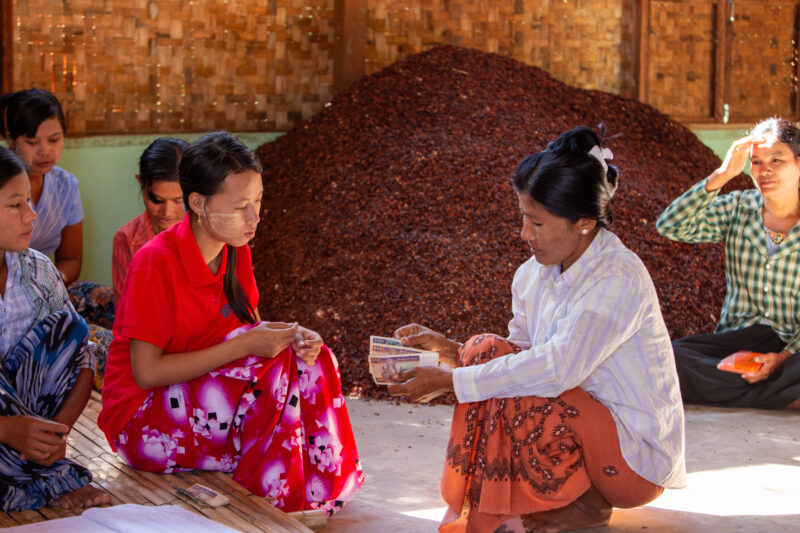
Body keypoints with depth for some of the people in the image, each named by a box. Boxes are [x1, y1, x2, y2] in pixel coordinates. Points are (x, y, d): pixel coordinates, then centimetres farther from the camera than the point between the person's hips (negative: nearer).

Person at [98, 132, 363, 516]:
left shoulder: (236, 253, 1)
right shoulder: (156, 263, -22)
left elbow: (251, 330, 6)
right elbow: (146, 372, -23)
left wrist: (291, 338, -18)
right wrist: (245, 345, -27)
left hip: (208, 394, 7)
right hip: (142, 422, -7)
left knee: (311, 362, -12)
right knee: (272, 364, -25)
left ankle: (319, 494, -10)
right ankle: (275, 497, -14)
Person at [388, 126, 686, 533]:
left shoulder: (619, 279, -24)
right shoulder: (533, 275, 1)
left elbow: (557, 369, -31)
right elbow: (522, 355, 4)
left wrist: (449, 382, -30)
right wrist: (451, 350, -13)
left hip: (639, 454, -7)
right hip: (584, 424, 8)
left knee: (521, 398, -29)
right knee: (487, 351, -10)